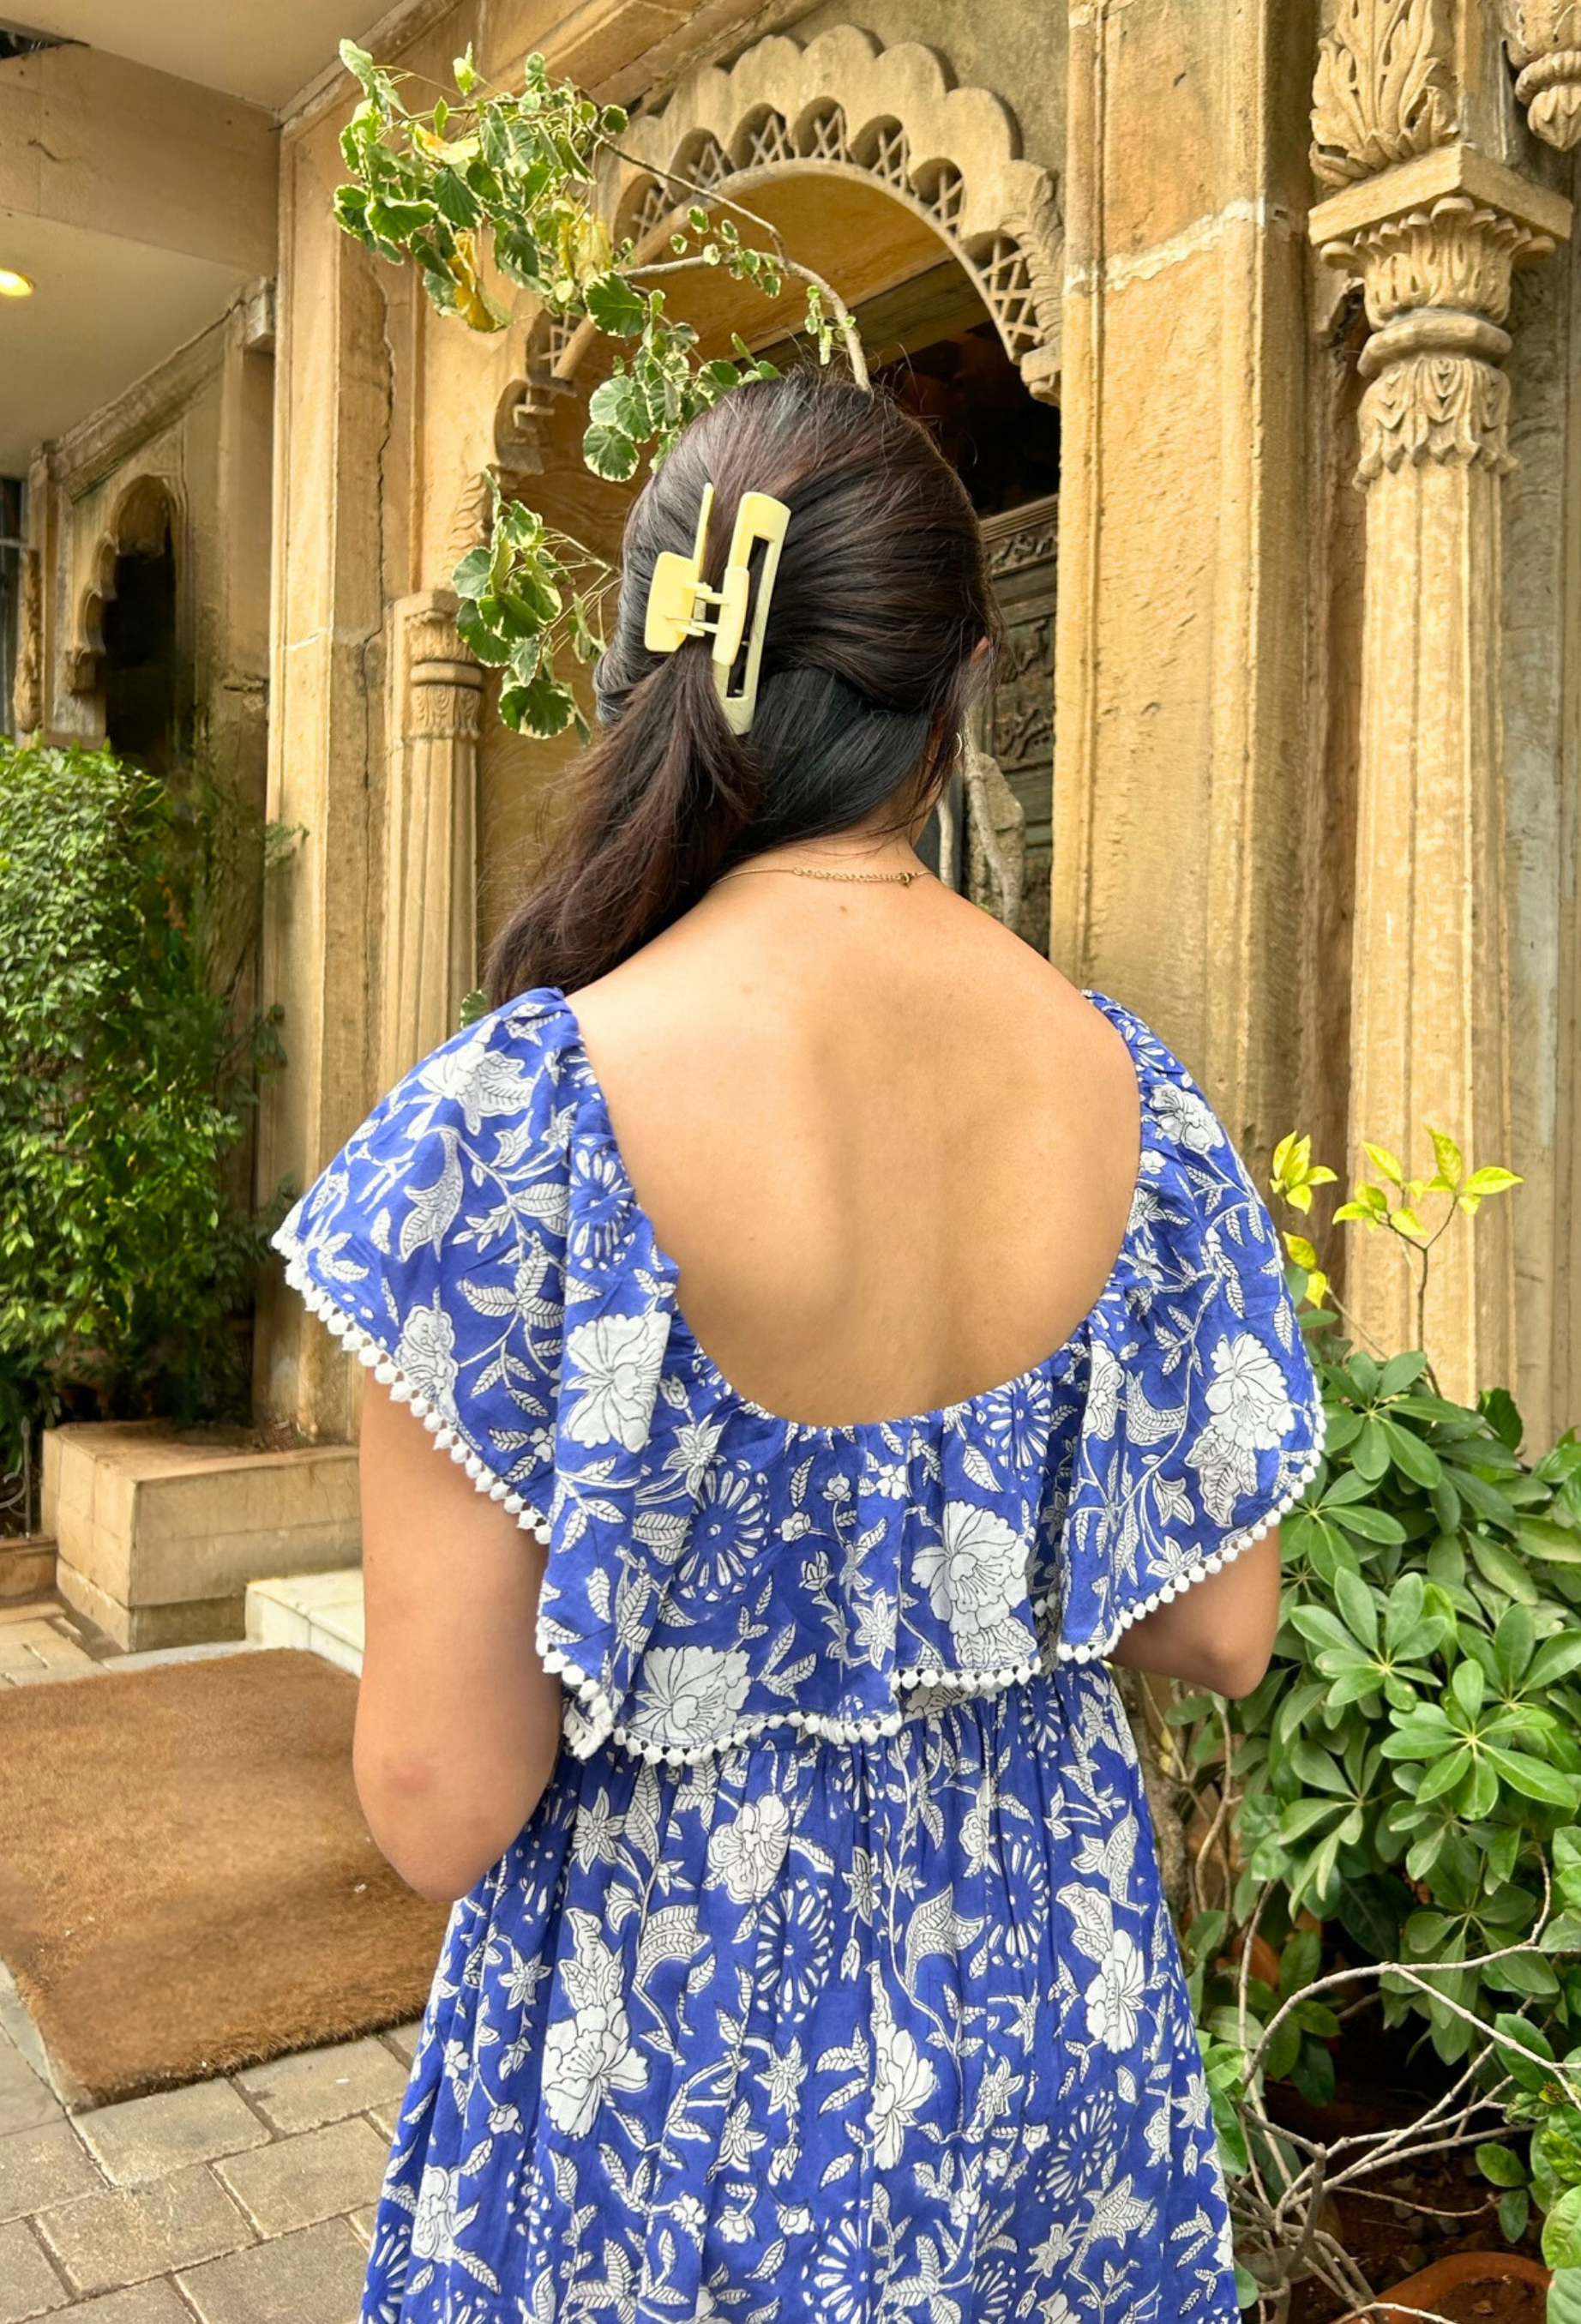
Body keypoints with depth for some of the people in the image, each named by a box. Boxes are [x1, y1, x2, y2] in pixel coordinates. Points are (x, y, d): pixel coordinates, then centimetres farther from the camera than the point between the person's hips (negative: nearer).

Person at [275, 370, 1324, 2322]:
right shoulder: (1133, 1093, -12)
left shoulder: (518, 1119, -25)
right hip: (1047, 1988, 4)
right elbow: (1222, 1632, -2)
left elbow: (438, 1805, -21)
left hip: (682, 2024, -3)